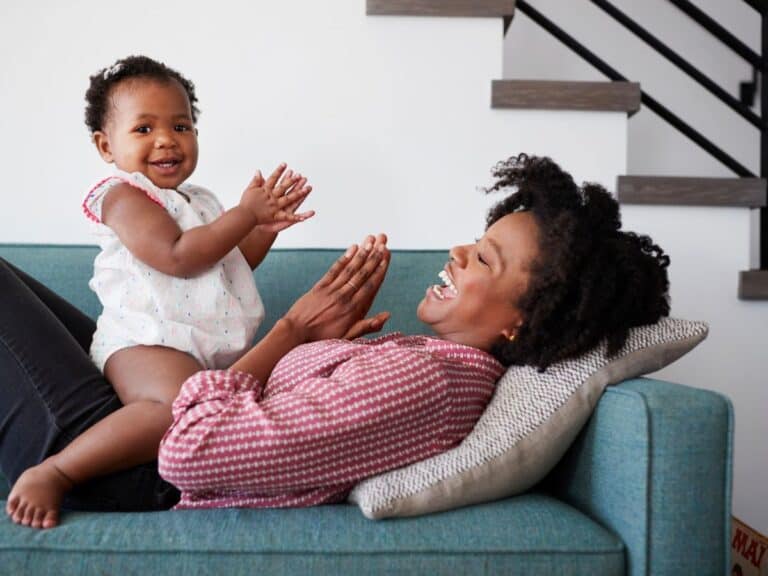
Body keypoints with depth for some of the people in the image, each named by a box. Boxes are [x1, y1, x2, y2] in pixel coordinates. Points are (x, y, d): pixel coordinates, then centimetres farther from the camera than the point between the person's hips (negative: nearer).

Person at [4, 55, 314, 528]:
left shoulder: (198, 202, 23)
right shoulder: (124, 196, -4)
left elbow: (235, 265, 26)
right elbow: (179, 257, -20)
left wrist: (267, 225, 8)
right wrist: (246, 213, -13)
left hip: (212, 350, 10)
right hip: (145, 343, -9)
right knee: (183, 407, -37)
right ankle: (51, 474, -24)